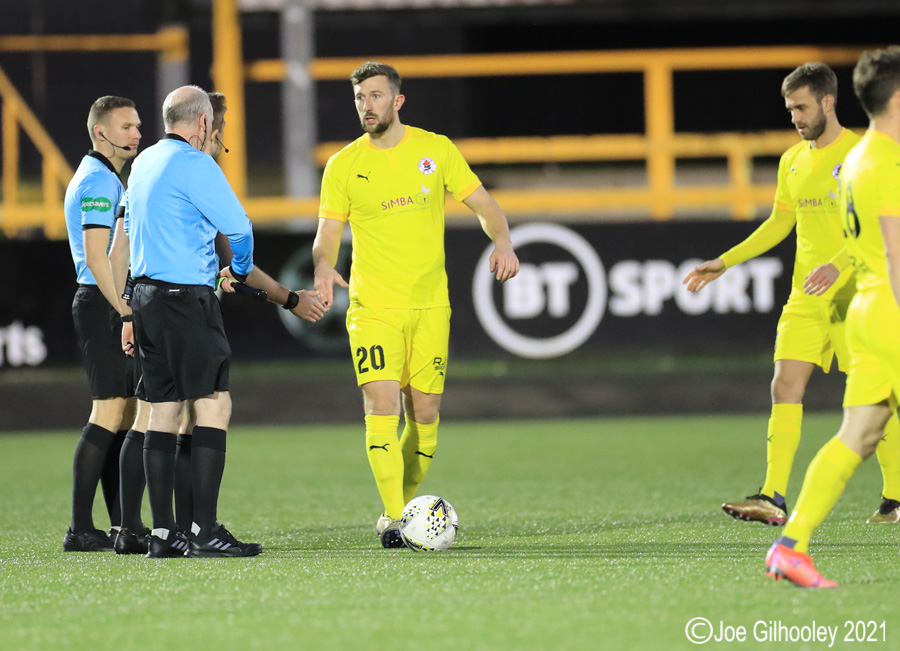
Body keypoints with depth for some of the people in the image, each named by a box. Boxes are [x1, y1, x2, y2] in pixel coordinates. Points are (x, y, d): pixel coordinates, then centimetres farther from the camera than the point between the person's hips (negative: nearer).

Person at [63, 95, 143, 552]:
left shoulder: (105, 180, 21)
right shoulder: (99, 181, -12)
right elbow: (97, 259, -20)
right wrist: (127, 314, -21)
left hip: (111, 306, 11)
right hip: (103, 306, -11)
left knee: (122, 415, 9)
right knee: (109, 413, -13)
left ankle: (122, 525, 11)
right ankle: (80, 529, -15)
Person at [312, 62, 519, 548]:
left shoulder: (436, 150, 4)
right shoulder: (343, 166, 2)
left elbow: (482, 203, 9)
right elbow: (328, 233, 4)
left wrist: (502, 243, -10)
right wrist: (323, 267, -18)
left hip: (429, 305, 2)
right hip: (372, 306, -2)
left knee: (424, 412, 2)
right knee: (382, 403, -15)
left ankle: (401, 508, 19)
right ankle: (393, 518, -14)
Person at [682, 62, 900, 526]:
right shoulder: (793, 161, 13)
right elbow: (779, 224, 24)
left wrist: (839, 265, -31)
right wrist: (724, 263, 19)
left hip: (854, 297, -6)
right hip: (805, 299, 6)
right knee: (785, 388, -7)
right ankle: (773, 498, -12)